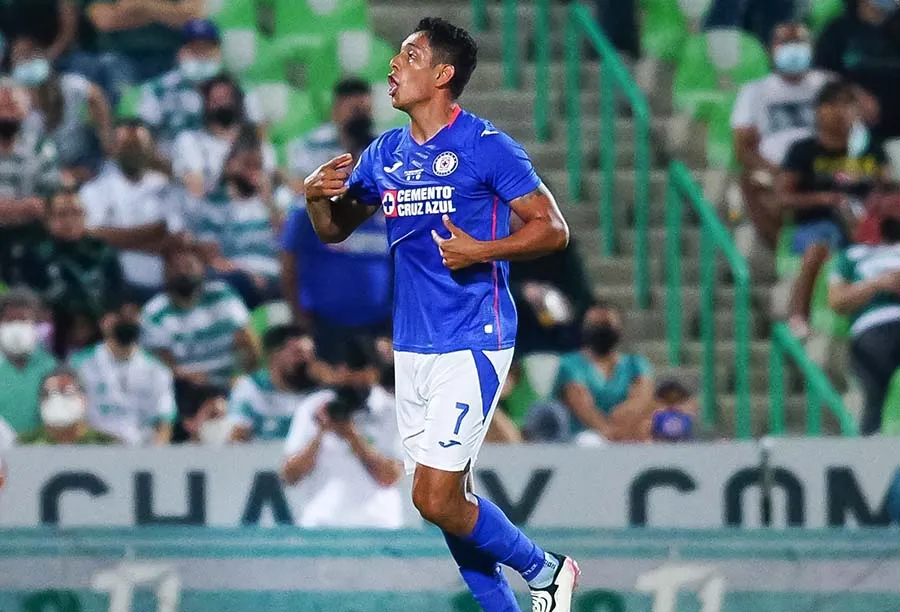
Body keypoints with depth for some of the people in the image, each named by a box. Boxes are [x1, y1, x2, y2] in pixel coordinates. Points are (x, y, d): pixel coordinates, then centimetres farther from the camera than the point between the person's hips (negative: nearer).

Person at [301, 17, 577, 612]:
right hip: (412, 346, 7)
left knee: (436, 498, -12)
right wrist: (315, 195, -2)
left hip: (472, 344, -7)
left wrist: (481, 251, -23)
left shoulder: (486, 146, -9)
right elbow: (334, 229, 19)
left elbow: (553, 228, -9)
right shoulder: (385, 153, 10)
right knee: (449, 496, 9)